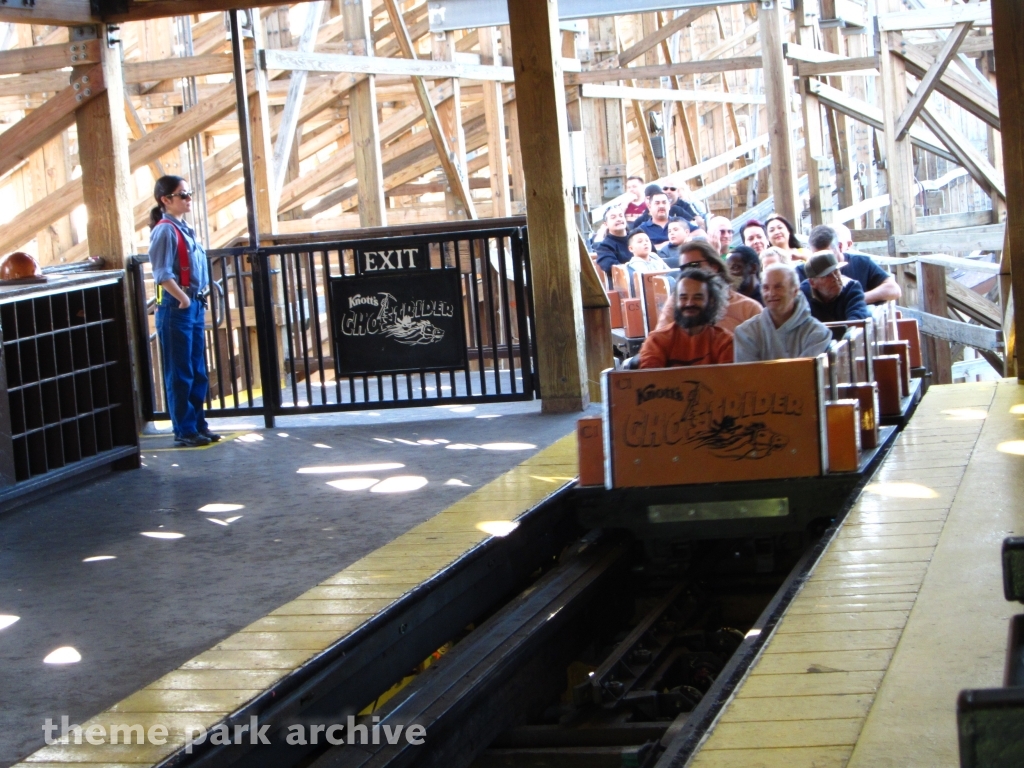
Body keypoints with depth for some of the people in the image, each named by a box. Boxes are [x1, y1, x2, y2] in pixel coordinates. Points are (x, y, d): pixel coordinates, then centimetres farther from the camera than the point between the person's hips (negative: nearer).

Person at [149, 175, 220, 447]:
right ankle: (184, 430, 4)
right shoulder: (165, 231, -12)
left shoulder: (186, 230, 14)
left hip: (194, 305, 9)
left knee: (198, 372, 13)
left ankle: (197, 424, 21)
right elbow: (162, 275, -19)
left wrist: (198, 300, 10)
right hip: (175, 308, -9)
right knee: (180, 373, -2)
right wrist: (183, 299, -18)